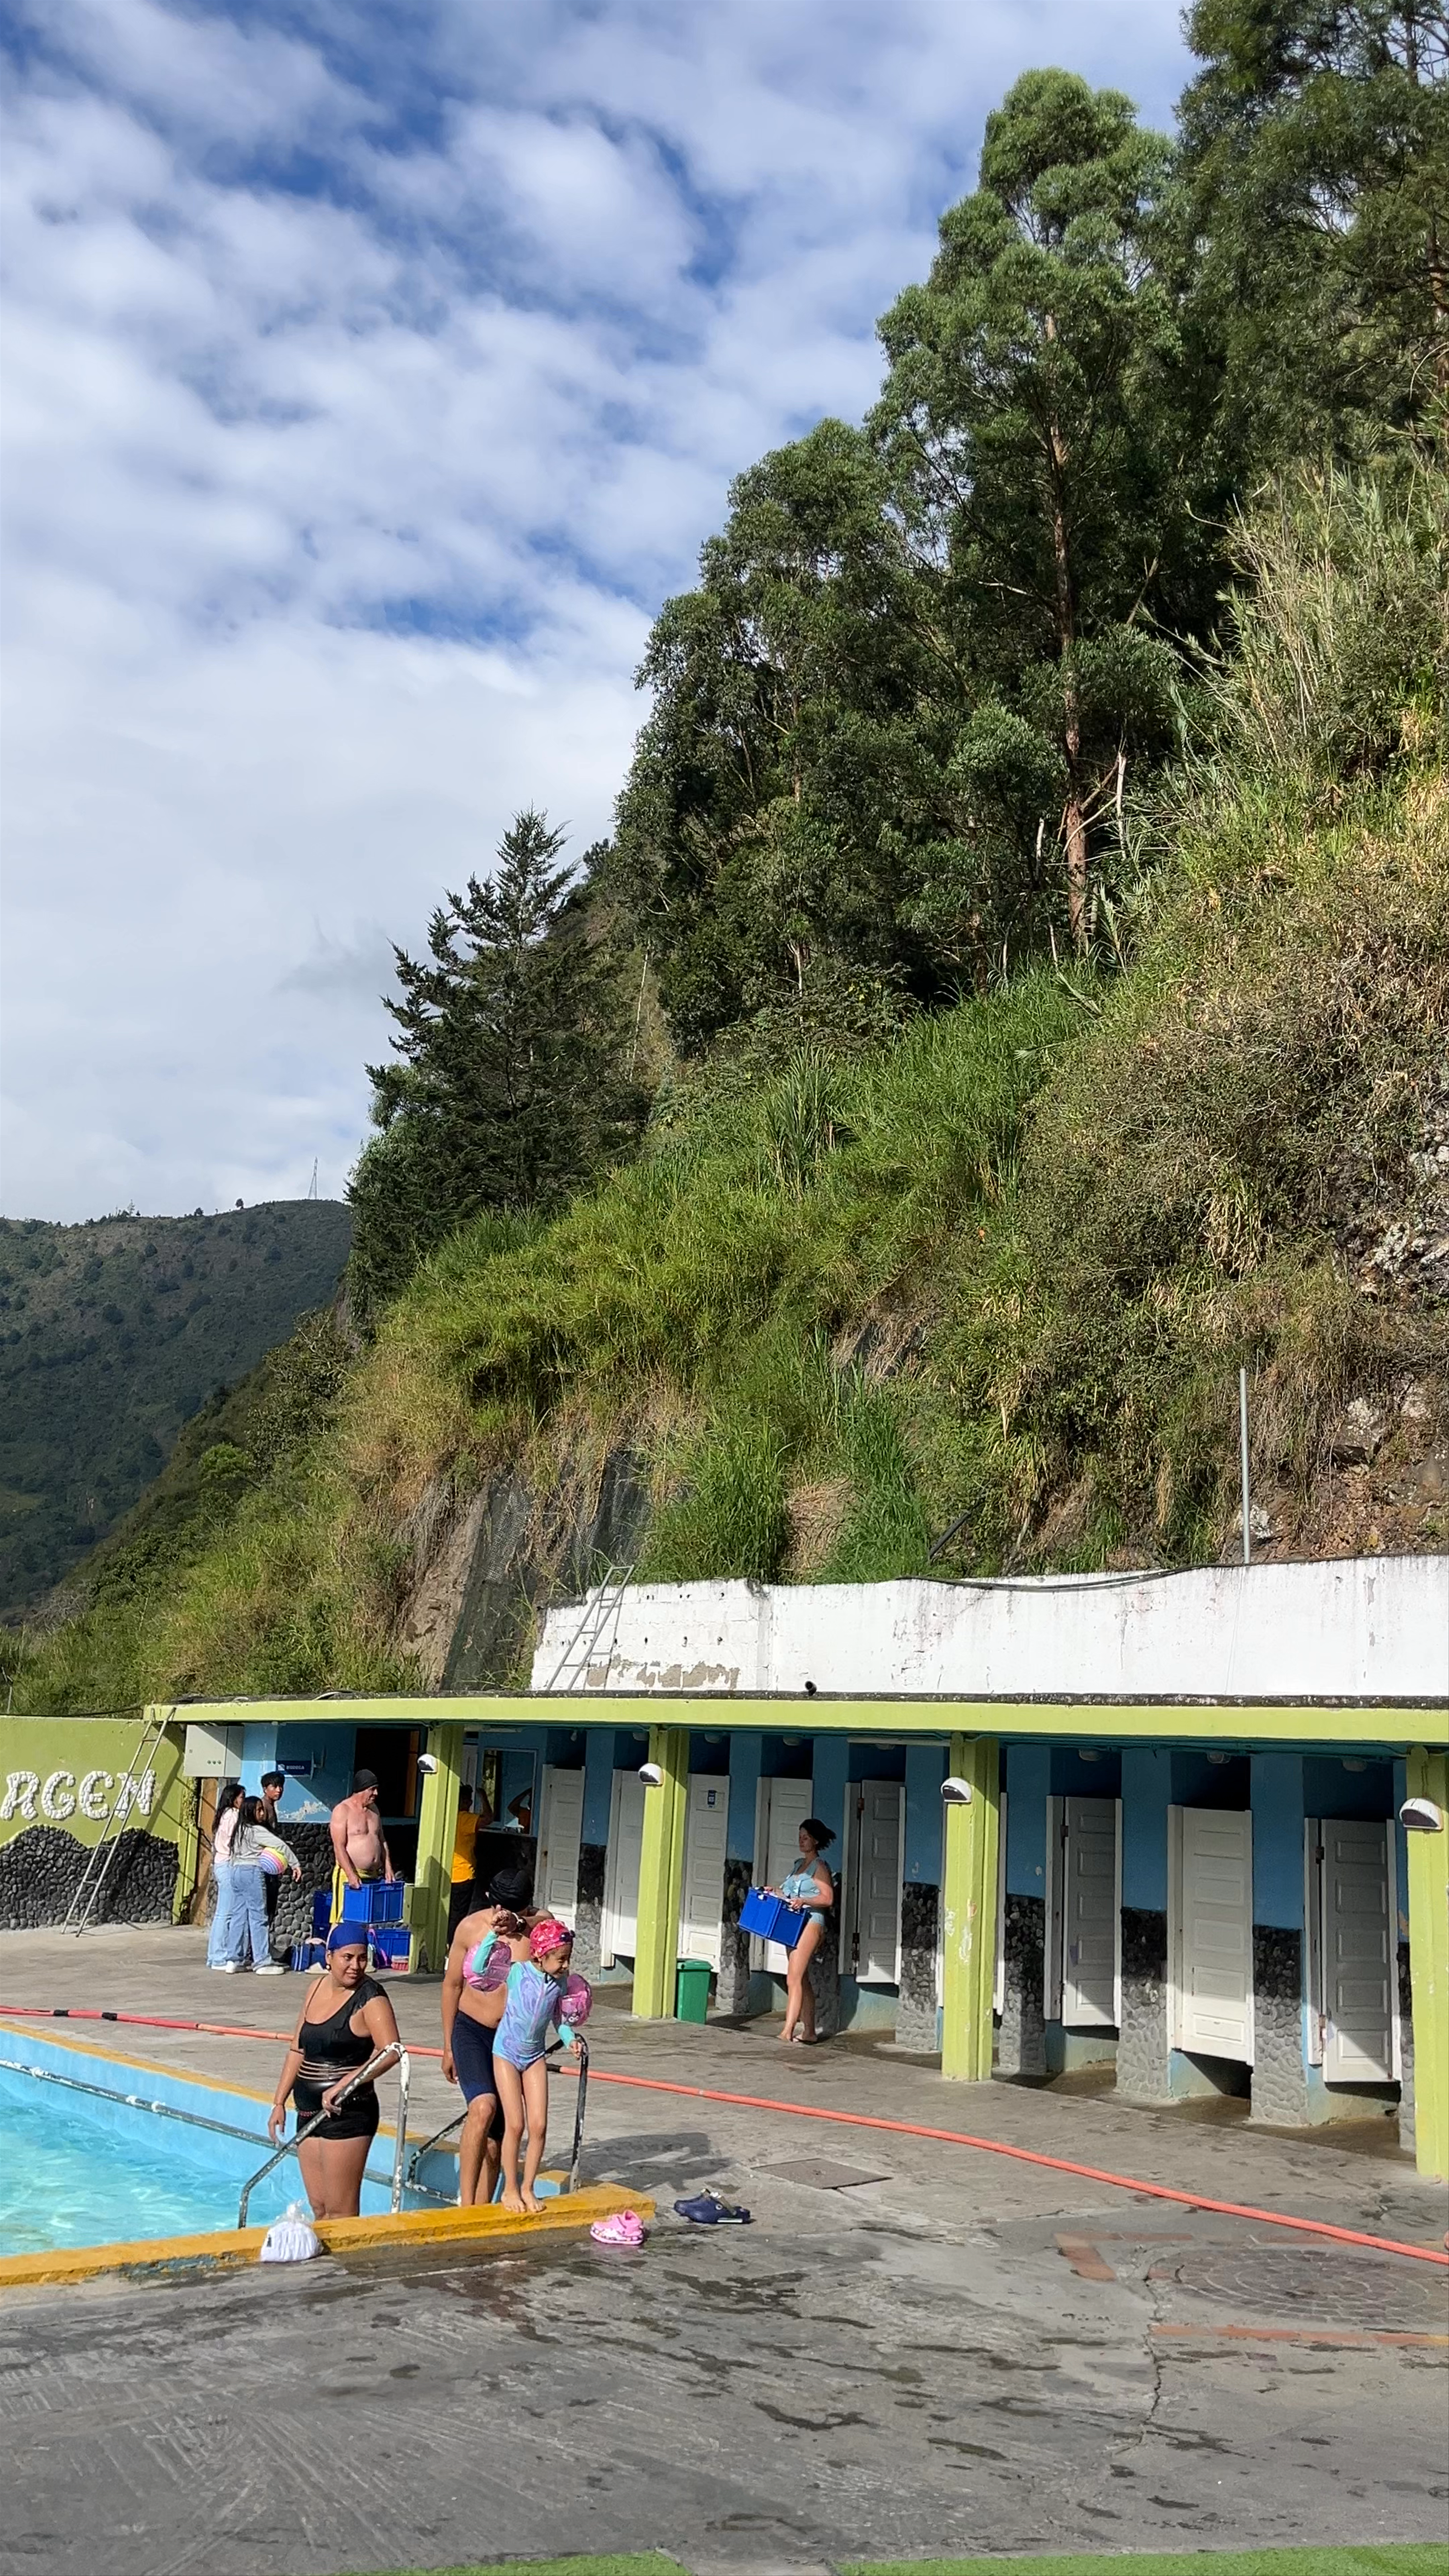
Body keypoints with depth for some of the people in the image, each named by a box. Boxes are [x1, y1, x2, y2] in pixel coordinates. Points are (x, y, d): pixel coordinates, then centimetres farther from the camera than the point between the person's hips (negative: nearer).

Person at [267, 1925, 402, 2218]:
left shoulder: (369, 1997, -11)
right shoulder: (317, 1988, 9)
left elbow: (391, 2050, -24)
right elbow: (298, 2050, 16)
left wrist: (342, 2087, -28)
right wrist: (279, 2102, 11)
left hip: (348, 2112, -7)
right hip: (309, 2110, 7)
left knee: (340, 2212, -4)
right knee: (319, 2208, 13)